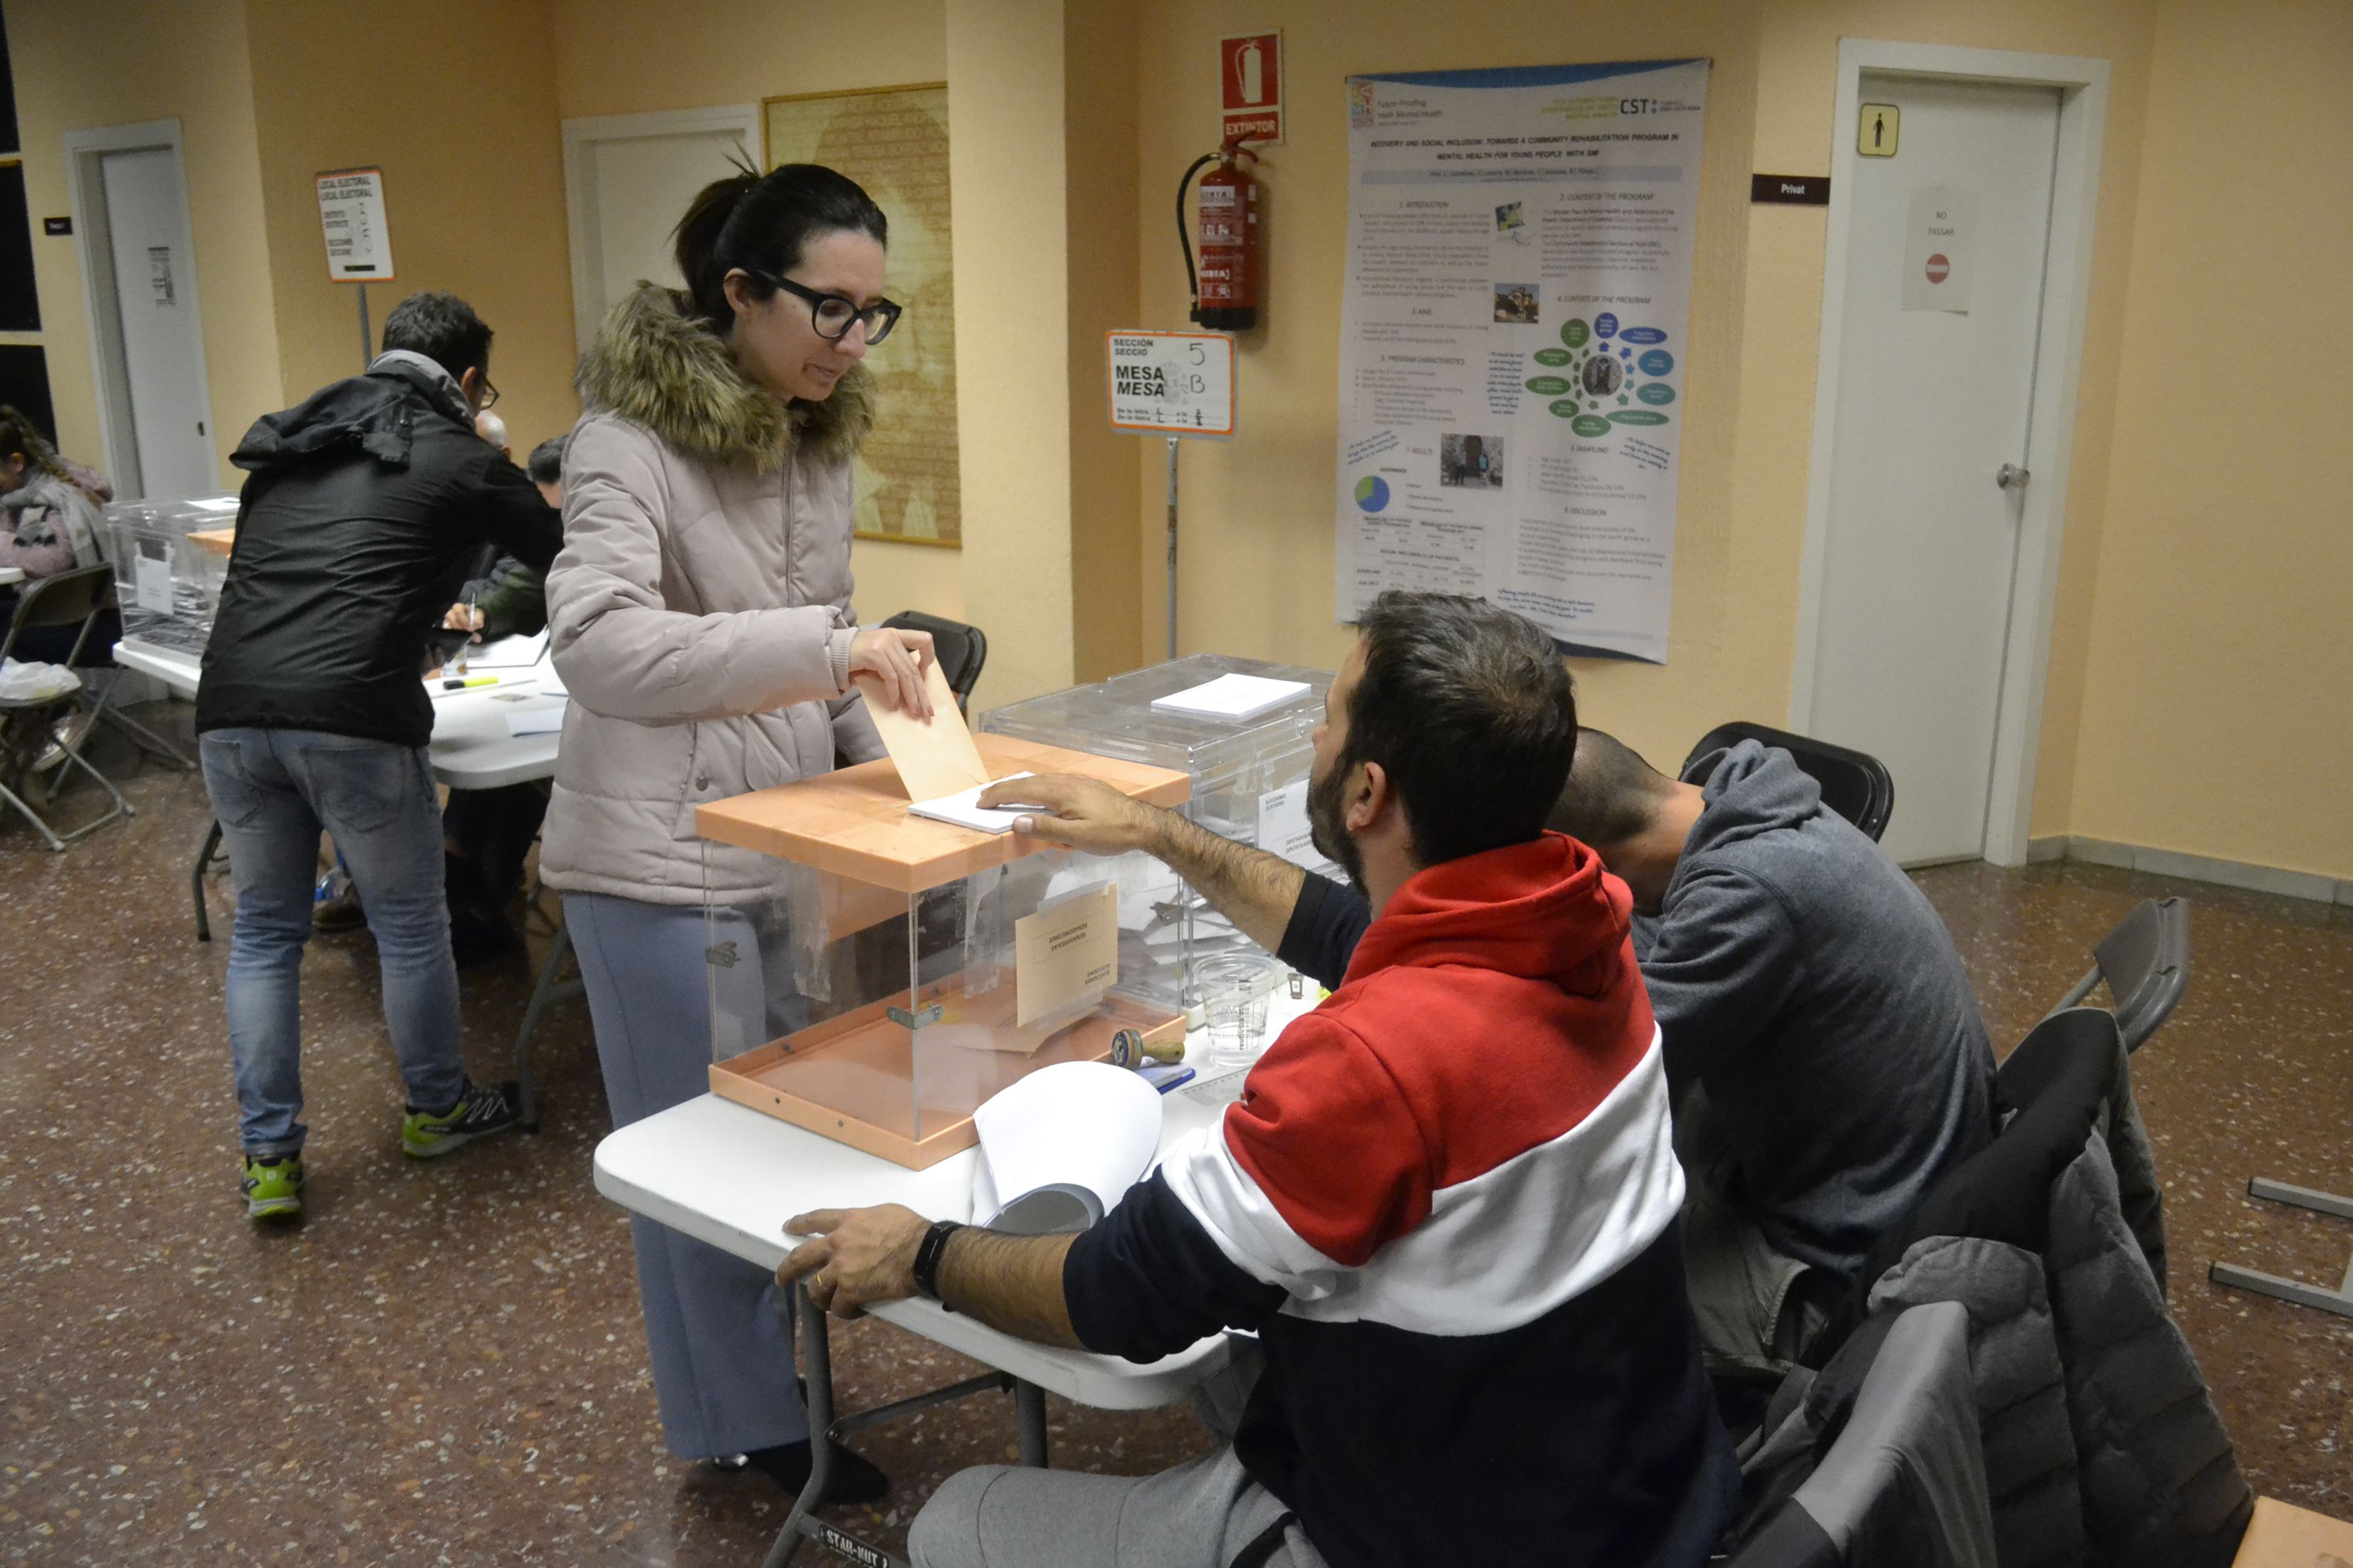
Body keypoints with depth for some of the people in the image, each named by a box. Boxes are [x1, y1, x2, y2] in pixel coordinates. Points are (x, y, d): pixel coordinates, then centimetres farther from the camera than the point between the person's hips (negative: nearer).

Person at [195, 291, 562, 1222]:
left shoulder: (287, 447, 23)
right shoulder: (460, 460, 6)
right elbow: (563, 561, 17)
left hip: (231, 710, 6)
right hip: (351, 717, -5)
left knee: (264, 929, 18)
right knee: (409, 924, 13)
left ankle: (269, 1159, 21)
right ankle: (437, 1110, 32)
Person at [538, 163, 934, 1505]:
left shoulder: (822, 439, 7)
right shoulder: (632, 438, -16)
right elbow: (599, 642, -30)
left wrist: (889, 734, 2)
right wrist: (827, 646, -38)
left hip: (789, 842, 7)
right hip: (664, 864, -7)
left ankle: (778, 1367, 40)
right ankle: (753, 1422, 29)